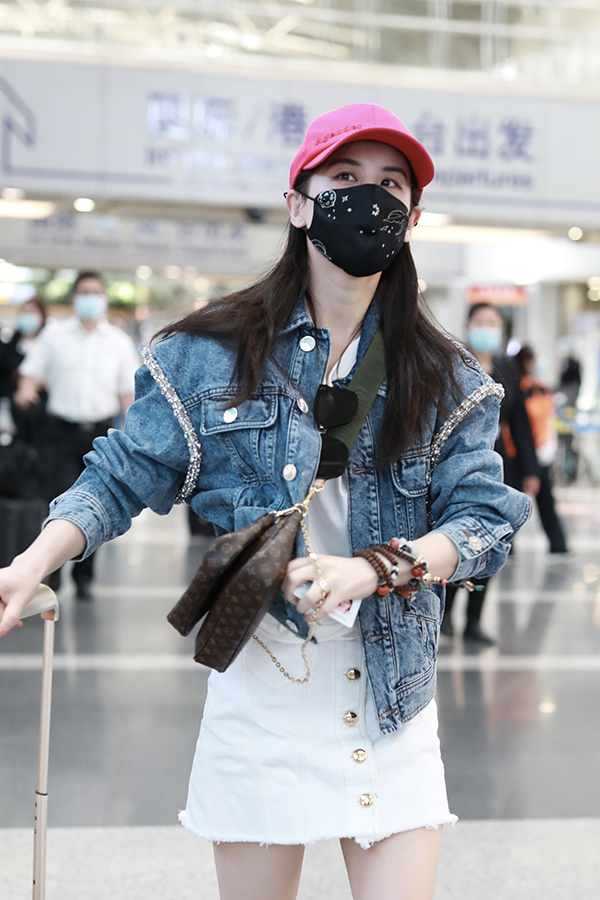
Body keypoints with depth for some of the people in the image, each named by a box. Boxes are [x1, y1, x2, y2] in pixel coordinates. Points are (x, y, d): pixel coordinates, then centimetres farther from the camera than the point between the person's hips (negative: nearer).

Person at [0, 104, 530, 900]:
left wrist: (369, 570, -20)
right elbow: (124, 478, 1)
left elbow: (485, 515, -3)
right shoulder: (213, 355, 1)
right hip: (259, 680, -1)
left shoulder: (443, 379, 4)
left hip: (389, 685, 1)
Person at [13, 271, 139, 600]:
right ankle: (53, 566, 7)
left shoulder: (119, 342, 10)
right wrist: (27, 389, -15)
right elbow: (32, 372, 8)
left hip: (100, 432, 1)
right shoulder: (54, 336, 7)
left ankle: (83, 576, 13)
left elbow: (128, 393, 10)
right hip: (63, 429, -1)